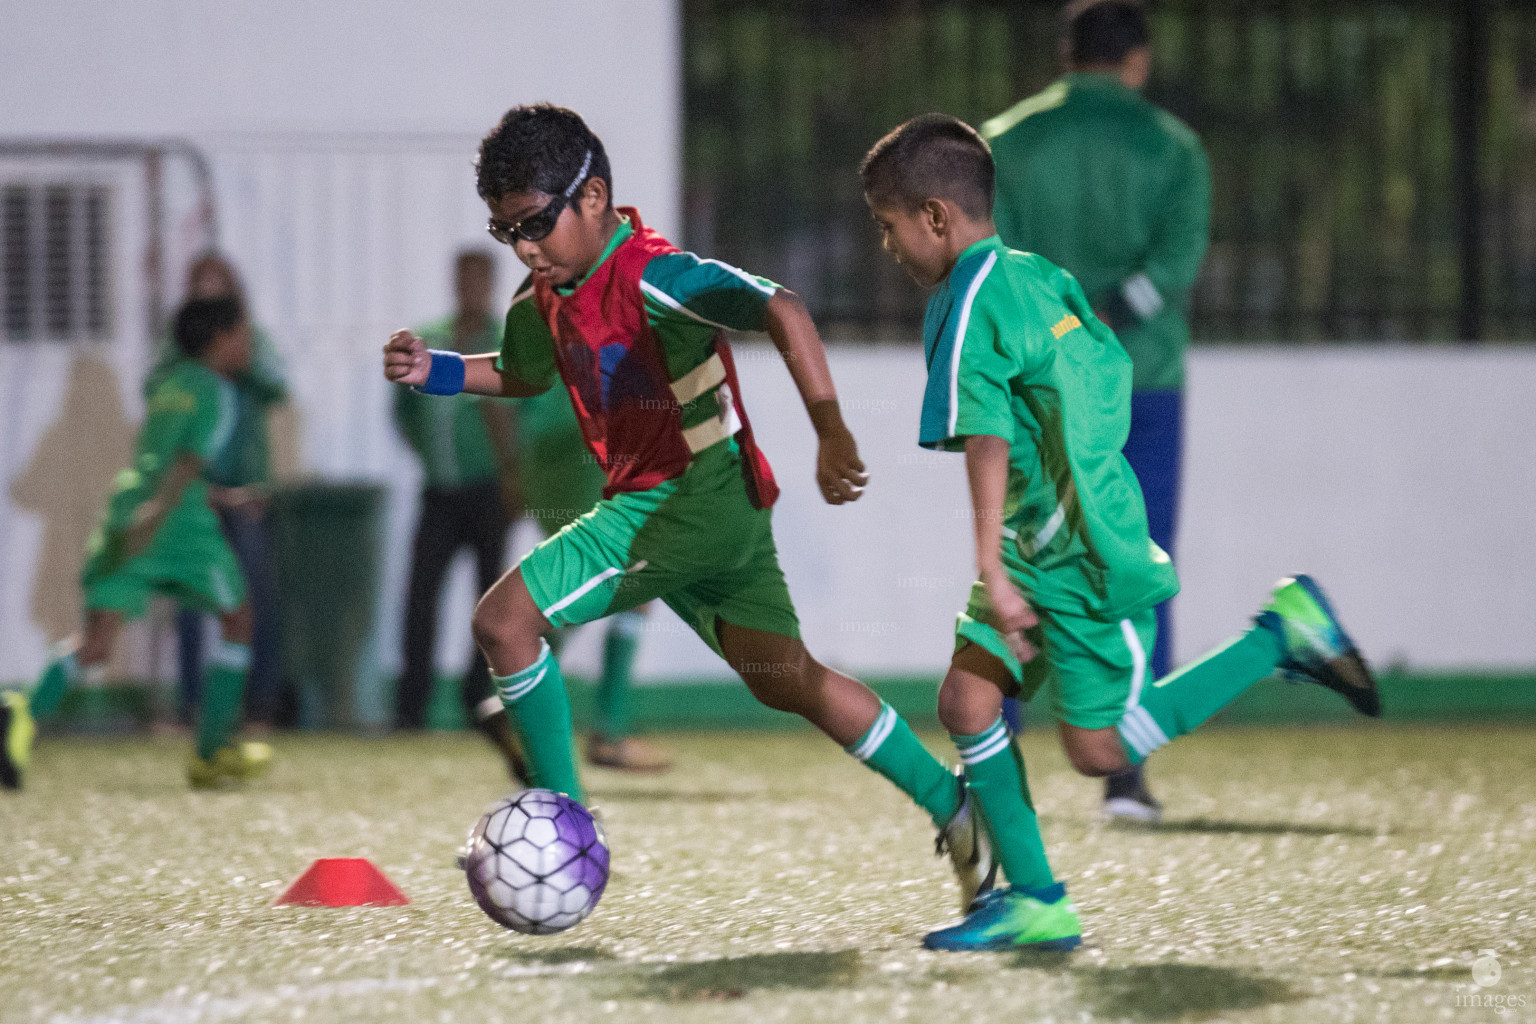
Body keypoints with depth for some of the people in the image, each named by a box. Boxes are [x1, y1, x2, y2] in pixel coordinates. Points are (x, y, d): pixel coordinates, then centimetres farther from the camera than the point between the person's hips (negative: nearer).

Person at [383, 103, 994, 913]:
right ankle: (954, 809, 24)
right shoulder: (545, 299, 8)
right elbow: (522, 373, 29)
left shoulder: (653, 277, -20)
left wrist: (831, 432, -35)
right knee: (785, 679, 17)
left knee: (504, 618, -13)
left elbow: (781, 312, -29)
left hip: (694, 495, -10)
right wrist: (438, 372, 11)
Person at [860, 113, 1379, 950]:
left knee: (1100, 751, -4)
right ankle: (1035, 903, 4)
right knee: (967, 701, 4)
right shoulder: (1039, 276, 10)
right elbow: (1110, 372, 19)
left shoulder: (965, 307, -17)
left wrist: (993, 573, -31)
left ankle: (1280, 638, 1)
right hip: (1044, 544, 10)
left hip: (1078, 558, -10)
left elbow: (986, 444, -26)